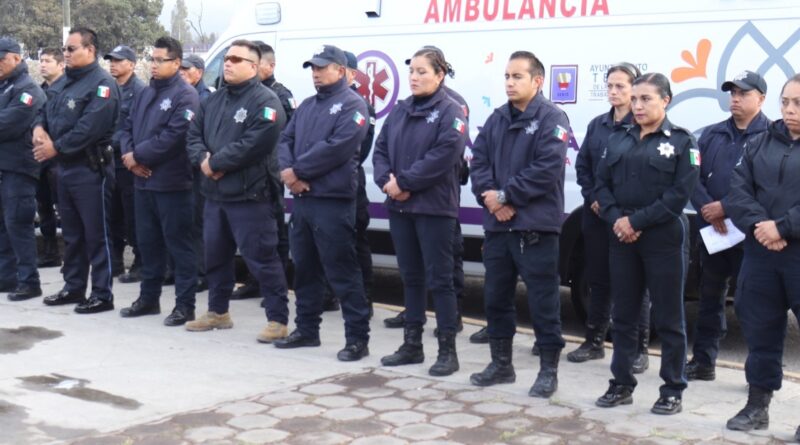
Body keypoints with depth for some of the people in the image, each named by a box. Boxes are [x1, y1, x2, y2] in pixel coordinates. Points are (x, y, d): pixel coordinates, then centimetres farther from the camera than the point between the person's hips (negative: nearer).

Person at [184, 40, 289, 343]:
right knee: (214, 256, 18)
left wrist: (215, 162, -16)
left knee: (261, 258, -7)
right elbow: (194, 134, 13)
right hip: (214, 193, 9)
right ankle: (218, 312, 32)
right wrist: (203, 159, -8)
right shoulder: (213, 100, 17)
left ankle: (278, 320, 0)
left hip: (248, 195, -8)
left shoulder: (265, 102, -11)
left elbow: (255, 144, -21)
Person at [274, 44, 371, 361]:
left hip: (333, 201, -8)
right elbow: (285, 140, 12)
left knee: (342, 272, -6)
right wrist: (287, 171, -9)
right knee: (304, 267, 15)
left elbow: (336, 148, -18)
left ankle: (357, 338, 0)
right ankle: (306, 330, 27)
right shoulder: (306, 106, 19)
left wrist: (297, 171, -14)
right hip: (301, 198, 8)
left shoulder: (351, 105, -7)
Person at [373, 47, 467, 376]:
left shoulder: (450, 113, -7)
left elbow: (442, 157, -18)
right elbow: (381, 148, 10)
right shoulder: (400, 111, 14)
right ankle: (412, 345, 23)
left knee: (439, 279, -2)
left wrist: (403, 182, -17)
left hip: (434, 208, -7)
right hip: (399, 207, 7)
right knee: (411, 277, 14)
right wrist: (386, 181, -9)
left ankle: (447, 350, 6)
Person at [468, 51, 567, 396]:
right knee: (495, 296, 14)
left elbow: (546, 170, -17)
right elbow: (478, 162, 7)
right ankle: (501, 364, 28)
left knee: (542, 300, 0)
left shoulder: (551, 119, -6)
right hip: (497, 225, 7)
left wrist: (506, 195, -14)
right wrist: (491, 199, -9)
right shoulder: (497, 119, 14)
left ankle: (548, 370, 12)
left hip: (536, 226, -7)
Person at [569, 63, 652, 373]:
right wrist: (592, 199, -2)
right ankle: (594, 342, 24)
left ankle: (639, 349, 9)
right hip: (597, 215, 6)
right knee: (598, 279, 13)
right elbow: (582, 166, 12)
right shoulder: (597, 125, 12)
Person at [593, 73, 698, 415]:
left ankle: (672, 390, 12)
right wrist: (616, 219, -11)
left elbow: (680, 193, -10)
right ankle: (622, 384, 20)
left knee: (668, 317, 2)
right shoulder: (618, 140, 12)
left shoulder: (681, 141, -2)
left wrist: (637, 221, -15)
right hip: (621, 238, 4)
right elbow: (602, 184, 7)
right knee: (623, 314, 10)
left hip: (664, 239, -4)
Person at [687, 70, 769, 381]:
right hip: (712, 230, 5)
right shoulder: (712, 135, 13)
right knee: (710, 296, 13)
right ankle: (703, 361, 24)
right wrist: (707, 209, -12)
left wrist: (725, 207, -18)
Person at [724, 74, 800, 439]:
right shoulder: (761, 143, 11)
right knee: (760, 330, 12)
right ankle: (757, 405, 25)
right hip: (761, 254, 4)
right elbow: (738, 191, 2)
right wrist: (758, 225, -15)